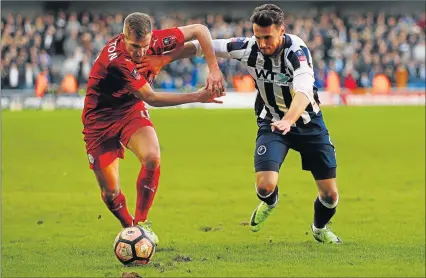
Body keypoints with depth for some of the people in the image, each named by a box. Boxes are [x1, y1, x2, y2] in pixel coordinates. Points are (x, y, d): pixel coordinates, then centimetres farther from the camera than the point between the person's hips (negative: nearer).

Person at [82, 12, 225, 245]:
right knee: (110, 191, -4)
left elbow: (199, 30, -7)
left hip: (131, 110, 4)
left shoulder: (155, 41, -19)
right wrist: (197, 97, -26)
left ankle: (141, 222, -7)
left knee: (152, 157, -26)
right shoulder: (115, 60, -35)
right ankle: (128, 227, 28)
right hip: (100, 118, -4)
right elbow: (151, 98, -29)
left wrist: (214, 69, -18)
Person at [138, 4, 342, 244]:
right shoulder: (249, 48, -20)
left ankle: (320, 228, 37)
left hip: (308, 123, -2)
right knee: (265, 186, -20)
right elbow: (202, 46, -10)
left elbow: (303, 91, -47)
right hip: (271, 124, 2)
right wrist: (164, 59, -16)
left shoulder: (297, 51, -30)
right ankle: (270, 203, 21)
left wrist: (288, 120, -64)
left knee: (330, 195, 0)